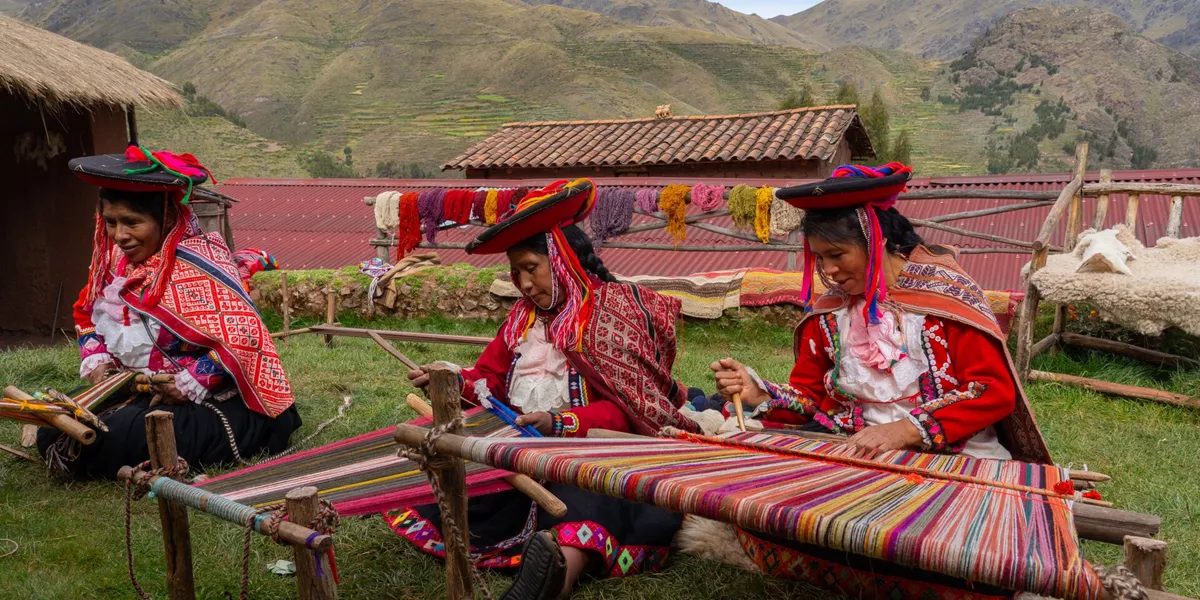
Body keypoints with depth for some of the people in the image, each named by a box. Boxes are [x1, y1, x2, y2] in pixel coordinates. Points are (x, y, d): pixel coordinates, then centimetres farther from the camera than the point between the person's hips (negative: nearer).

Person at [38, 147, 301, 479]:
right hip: (142, 390, 8)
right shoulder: (117, 258, 3)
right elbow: (89, 315, 19)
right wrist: (95, 361, 1)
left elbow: (243, 337, -28)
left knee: (113, 440, -26)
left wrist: (190, 384, -24)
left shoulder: (196, 262, -21)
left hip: (215, 400, -8)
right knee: (54, 433, -1)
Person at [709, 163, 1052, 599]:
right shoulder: (828, 310, 4)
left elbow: (995, 390, -13)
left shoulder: (944, 291, -10)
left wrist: (906, 430, -25)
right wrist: (760, 395, -14)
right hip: (860, 453, 5)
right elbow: (809, 395, 8)